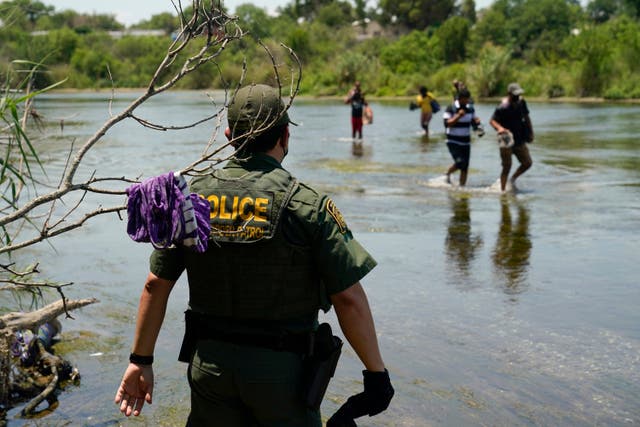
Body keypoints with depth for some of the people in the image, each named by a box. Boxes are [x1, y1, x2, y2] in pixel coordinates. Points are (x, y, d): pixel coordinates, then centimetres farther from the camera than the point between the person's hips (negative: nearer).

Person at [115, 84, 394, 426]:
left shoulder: (192, 196, -2)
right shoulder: (306, 205, -14)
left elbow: (156, 285, 2)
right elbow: (349, 299, -15)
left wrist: (141, 361, 12)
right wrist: (376, 372, -5)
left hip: (208, 366, 4)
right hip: (281, 371, -3)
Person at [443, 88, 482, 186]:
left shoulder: (470, 109, 6)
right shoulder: (451, 109, -10)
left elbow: (474, 121, 15)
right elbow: (447, 124, -17)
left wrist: (479, 126, -7)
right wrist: (458, 116, -26)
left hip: (466, 142, 5)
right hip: (453, 141, -5)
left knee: (465, 167, 1)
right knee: (460, 162, -19)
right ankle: (448, 173, 9)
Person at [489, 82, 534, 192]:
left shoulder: (521, 102, 4)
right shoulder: (503, 107, -17)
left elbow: (526, 118, 17)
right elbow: (492, 120, -18)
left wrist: (530, 132, 15)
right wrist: (499, 128, -38)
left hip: (519, 140, 6)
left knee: (527, 163, 6)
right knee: (507, 167, -2)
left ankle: (513, 179, 28)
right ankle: (503, 190, 11)